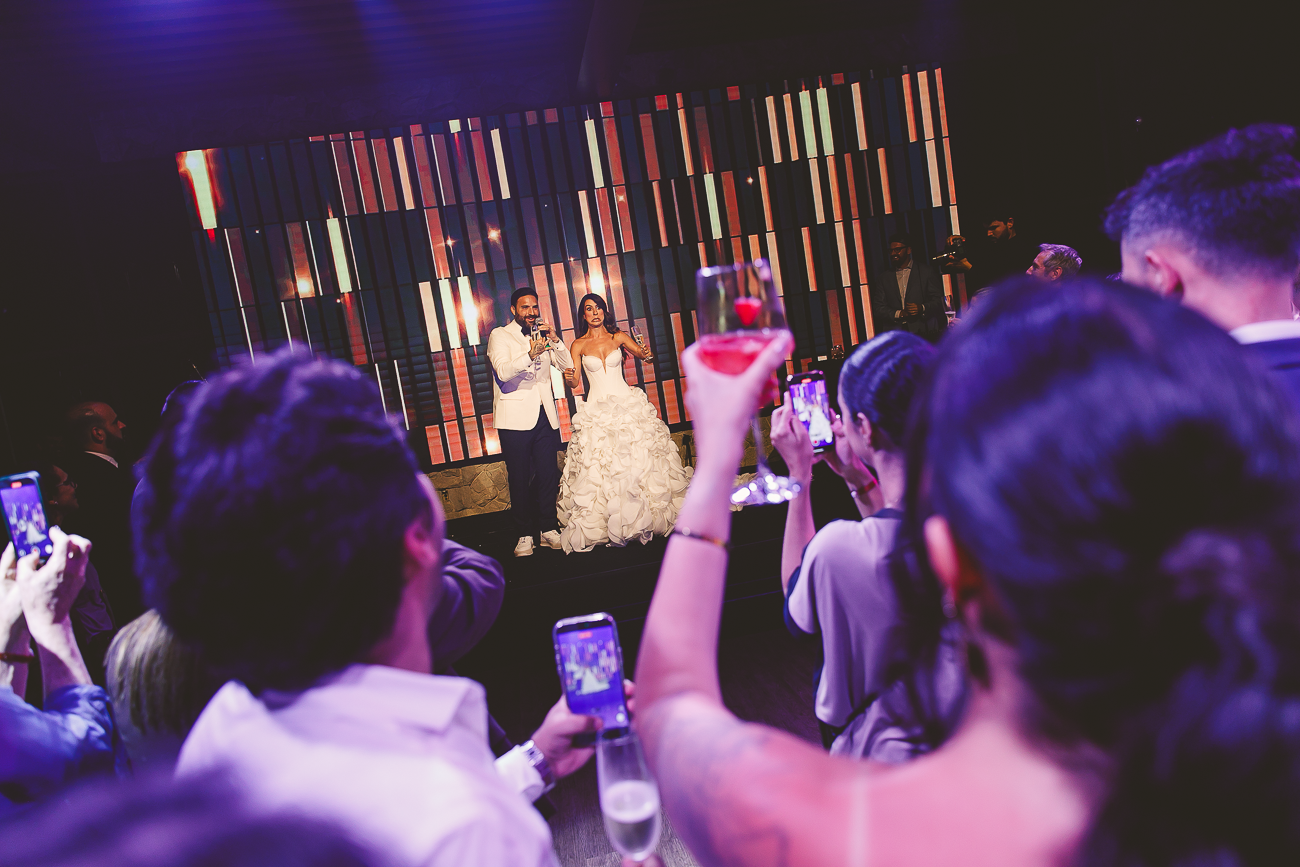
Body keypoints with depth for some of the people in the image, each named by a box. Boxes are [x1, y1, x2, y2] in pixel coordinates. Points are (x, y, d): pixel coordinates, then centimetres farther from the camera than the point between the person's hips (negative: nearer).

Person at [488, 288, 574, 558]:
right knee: (519, 480, 0)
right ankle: (524, 535, 9)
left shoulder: (541, 335, 17)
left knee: (549, 476, 4)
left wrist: (554, 340, -5)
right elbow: (503, 372, -15)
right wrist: (530, 355, -30)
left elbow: (567, 365, 10)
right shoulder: (499, 335, 2)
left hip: (545, 416, 4)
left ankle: (548, 529, 17)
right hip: (515, 418, -4)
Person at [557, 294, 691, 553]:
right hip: (597, 411, 0)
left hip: (627, 404, 0)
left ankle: (643, 519, 10)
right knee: (599, 467, -5)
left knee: (637, 460, -3)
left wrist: (645, 353, -28)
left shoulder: (619, 337, 7)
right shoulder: (579, 345, 5)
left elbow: (642, 353, -4)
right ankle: (604, 525, 5)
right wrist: (569, 377, -25)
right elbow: (574, 382, -2)